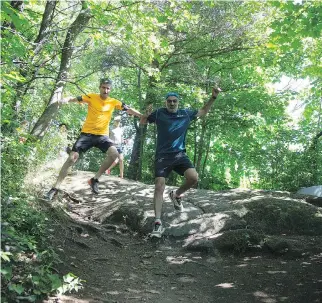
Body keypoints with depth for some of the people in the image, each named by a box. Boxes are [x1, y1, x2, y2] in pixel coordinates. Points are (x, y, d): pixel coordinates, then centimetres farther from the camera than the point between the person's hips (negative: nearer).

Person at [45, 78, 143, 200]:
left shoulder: (114, 102, 3)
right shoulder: (92, 97, -3)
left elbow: (129, 110, 5)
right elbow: (75, 99, -12)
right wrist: (66, 99, -33)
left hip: (102, 135, 2)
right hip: (87, 133, -2)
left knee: (114, 154, -24)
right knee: (72, 158, -7)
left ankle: (95, 179, -6)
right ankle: (55, 188, 2)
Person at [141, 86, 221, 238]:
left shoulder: (186, 113, 9)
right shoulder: (159, 113, 3)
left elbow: (203, 112, 25)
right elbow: (142, 122, 13)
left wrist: (213, 97, 15)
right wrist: (146, 114, -10)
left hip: (179, 155, 2)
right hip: (162, 156, -2)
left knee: (193, 177, -22)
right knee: (159, 186, -13)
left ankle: (176, 195, 10)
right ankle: (157, 223, -9)